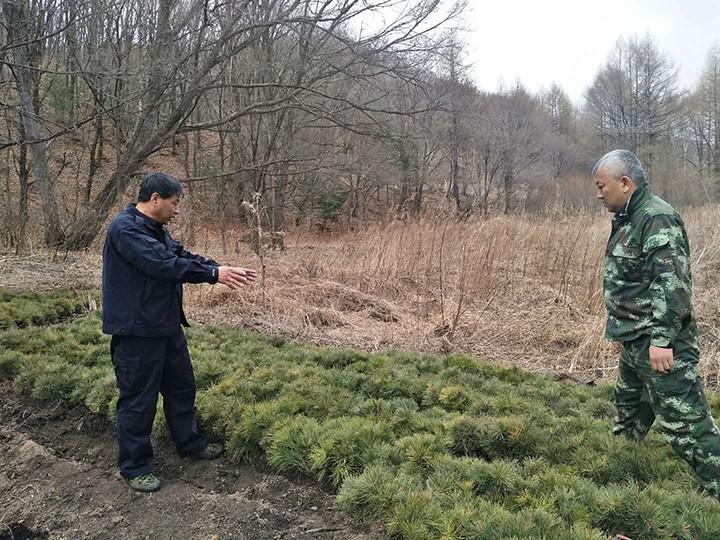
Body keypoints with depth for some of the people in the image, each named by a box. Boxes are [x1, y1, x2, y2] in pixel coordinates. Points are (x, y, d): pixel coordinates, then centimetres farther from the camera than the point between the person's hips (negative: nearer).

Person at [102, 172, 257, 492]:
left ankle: (189, 442, 38)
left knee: (182, 387, 20)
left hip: (167, 326, 10)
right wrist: (214, 274, -26)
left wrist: (224, 269, -4)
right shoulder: (125, 228, -19)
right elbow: (163, 265, -28)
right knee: (139, 400, 3)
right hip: (137, 331, -10)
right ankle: (134, 467, 19)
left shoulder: (156, 229, 13)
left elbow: (183, 257, 10)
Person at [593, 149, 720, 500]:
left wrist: (661, 339, -27)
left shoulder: (658, 219, -18)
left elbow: (671, 283, -25)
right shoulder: (628, 220, 13)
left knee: (683, 421, -5)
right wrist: (621, 327, 23)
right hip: (635, 343, 10)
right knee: (629, 407, 24)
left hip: (659, 345, -10)